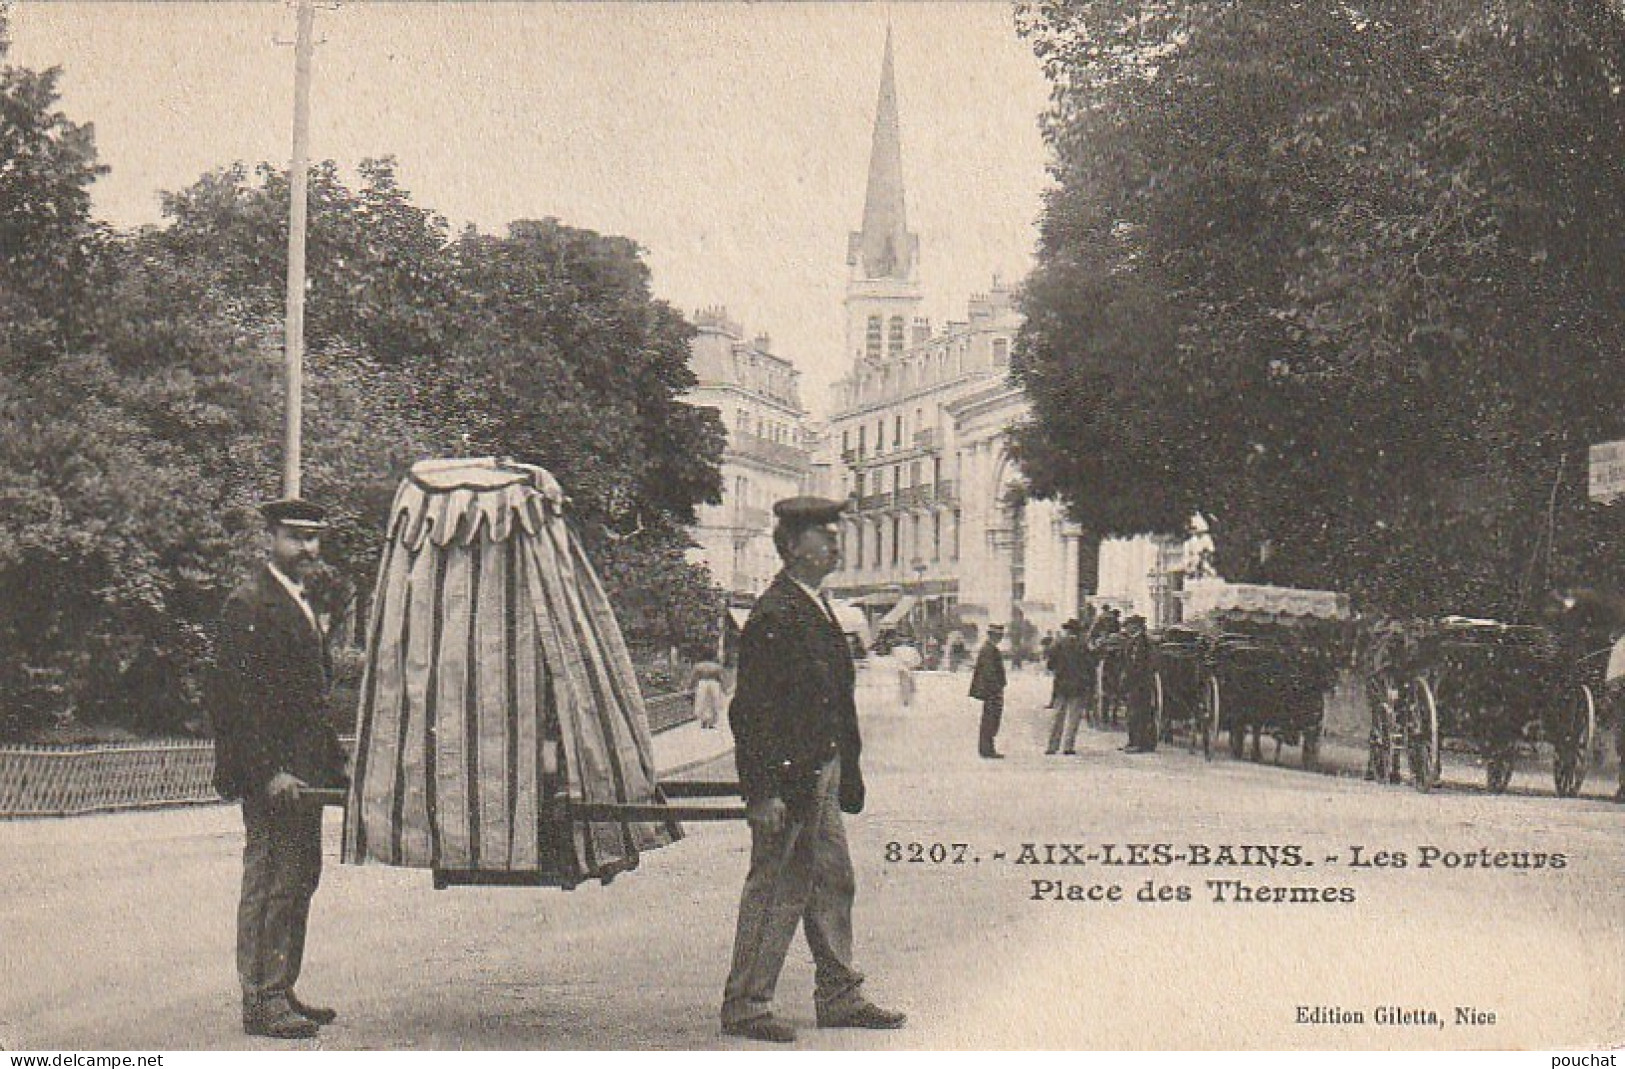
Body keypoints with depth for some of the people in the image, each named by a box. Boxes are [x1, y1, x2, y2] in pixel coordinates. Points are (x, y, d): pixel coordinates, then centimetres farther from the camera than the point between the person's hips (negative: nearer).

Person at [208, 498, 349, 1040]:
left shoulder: (302, 603, 18)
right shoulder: (248, 605, -12)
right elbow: (236, 699, -17)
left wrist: (332, 762, 17)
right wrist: (269, 771, -22)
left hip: (305, 770, 10)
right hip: (269, 773, -10)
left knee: (301, 877, 12)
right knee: (270, 881, -6)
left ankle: (282, 992, 19)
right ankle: (261, 1001, -1)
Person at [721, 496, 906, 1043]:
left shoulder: (819, 609, 14)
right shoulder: (772, 616, -17)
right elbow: (750, 711, -19)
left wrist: (847, 773, 18)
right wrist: (763, 792, -22)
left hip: (822, 774, 10)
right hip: (788, 777, -10)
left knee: (833, 882, 14)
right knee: (777, 890, -2)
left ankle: (839, 997, 24)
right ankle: (744, 1005, 8)